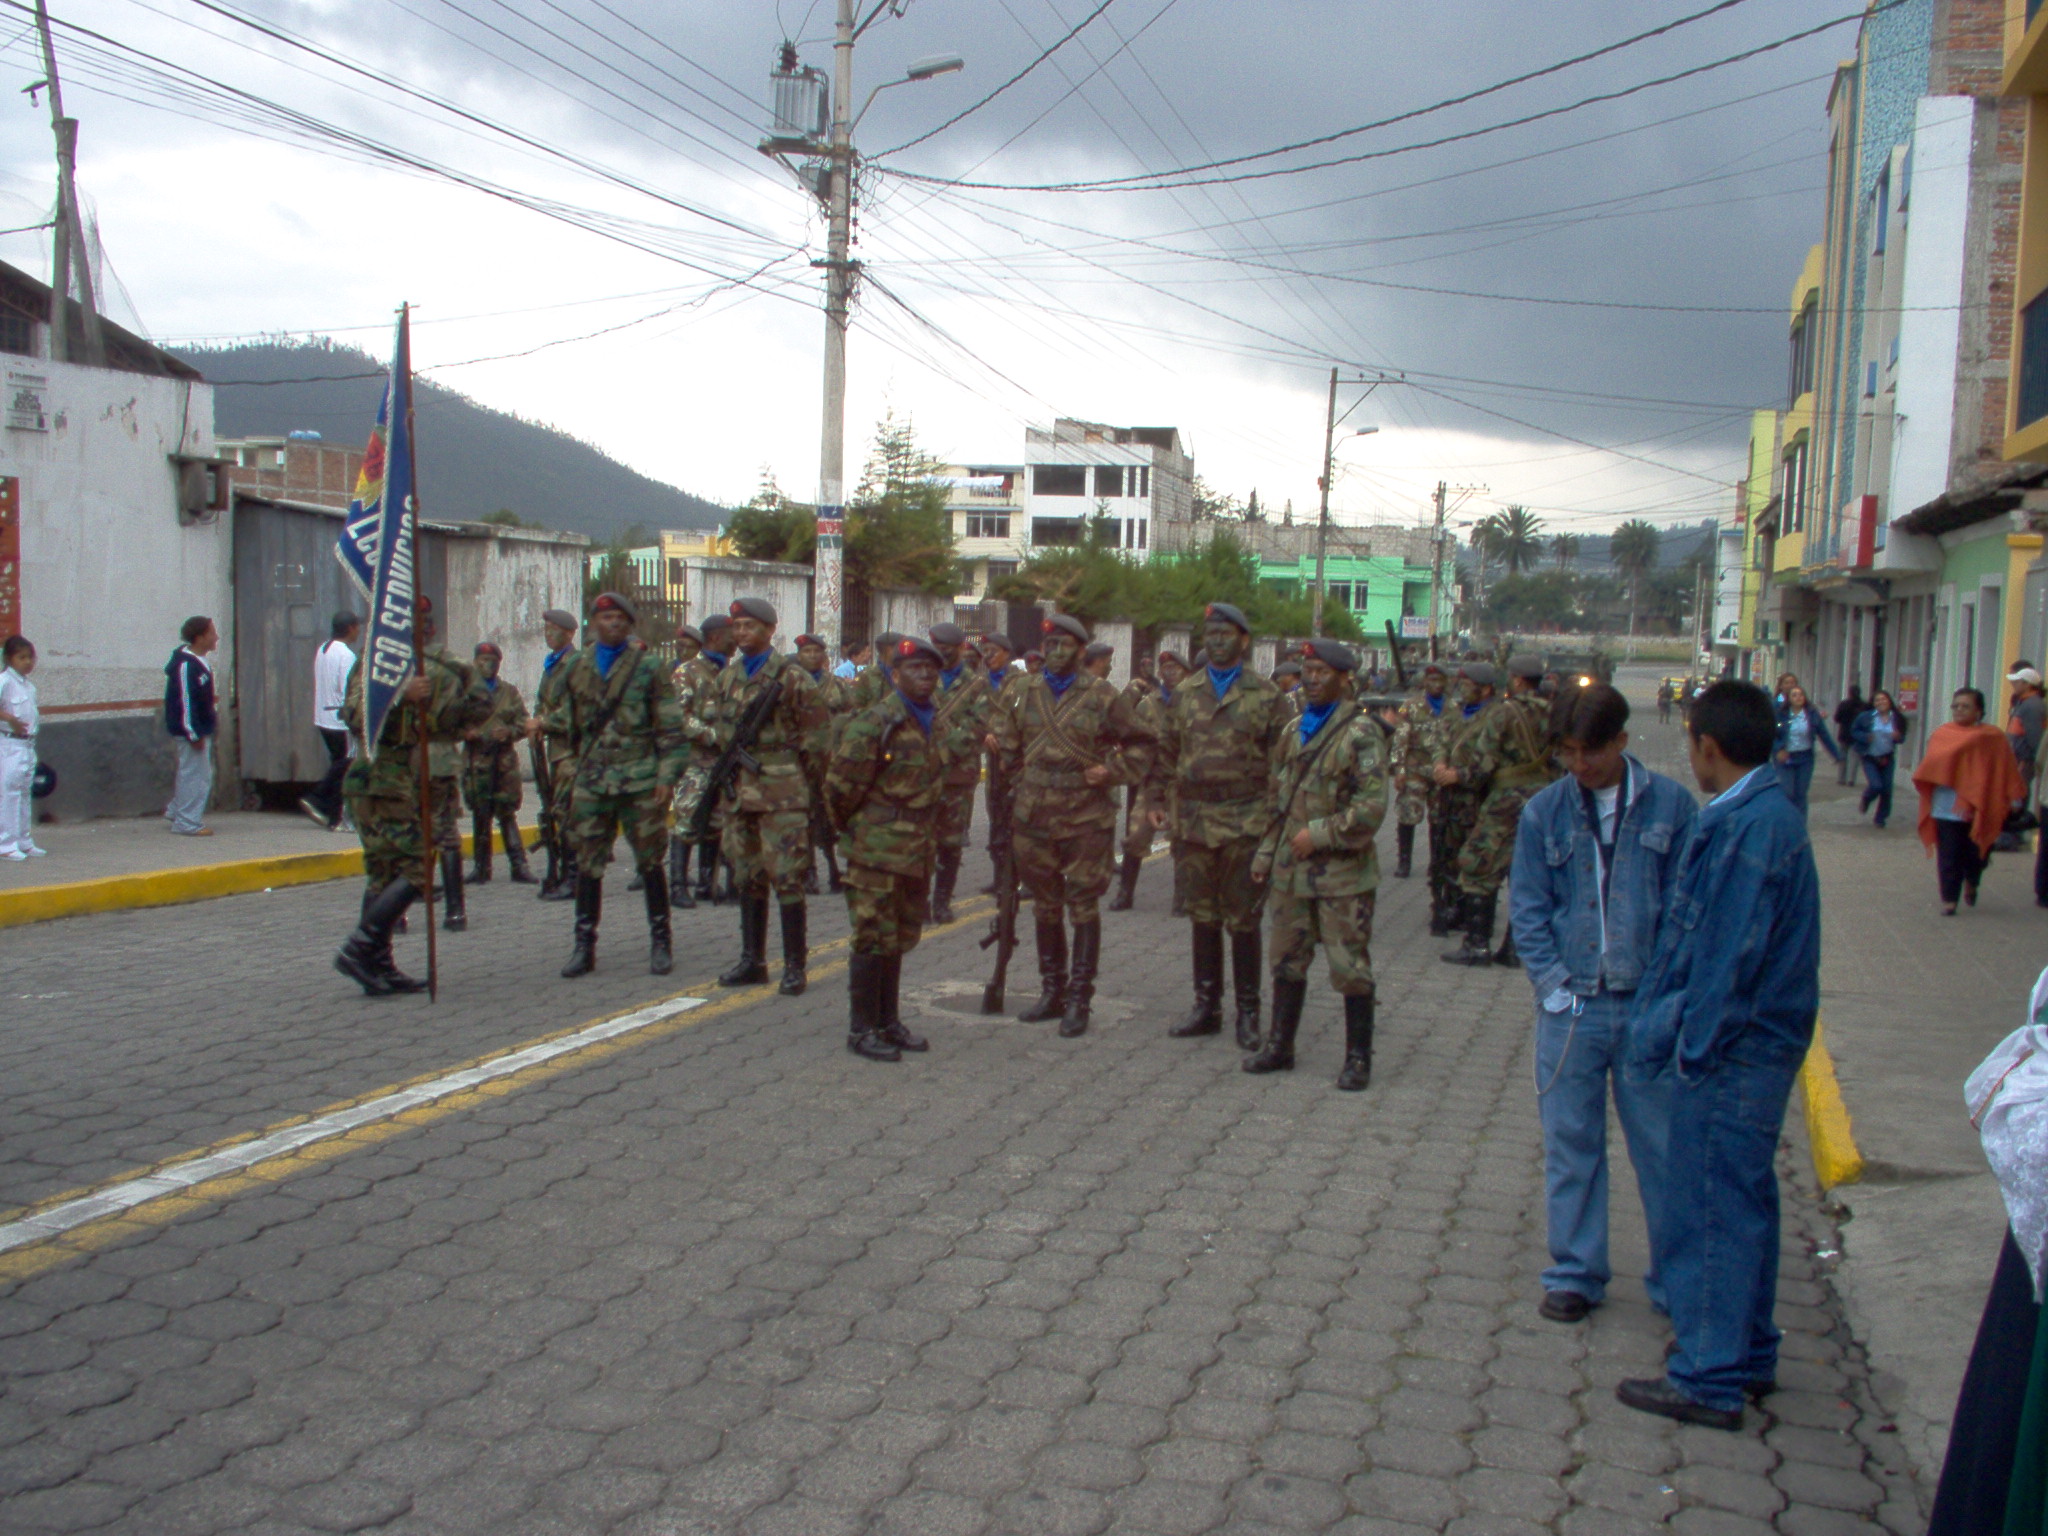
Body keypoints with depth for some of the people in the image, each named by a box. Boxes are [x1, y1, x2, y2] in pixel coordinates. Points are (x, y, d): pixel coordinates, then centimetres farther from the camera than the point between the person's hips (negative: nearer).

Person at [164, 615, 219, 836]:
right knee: (194, 774, -4)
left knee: (202, 772, 18)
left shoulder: (200, 661, 12)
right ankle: (188, 823, 2)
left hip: (202, 728, 10)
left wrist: (212, 721, 21)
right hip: (192, 730, -10)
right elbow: (185, 701, -22)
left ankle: (176, 811, 30)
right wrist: (193, 734, -22)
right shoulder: (185, 665, -20)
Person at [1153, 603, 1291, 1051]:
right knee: (1202, 917, 10)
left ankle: (1247, 1013, 12)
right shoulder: (1185, 694, 10)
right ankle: (1206, 1006, 20)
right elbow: (1165, 754, 14)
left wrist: (1275, 813, -7)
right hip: (1195, 821, 4)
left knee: (1244, 921, 2)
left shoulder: (1266, 696, 0)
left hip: (1245, 823, -3)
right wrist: (1156, 802, 6)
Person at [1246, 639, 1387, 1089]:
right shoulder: (1294, 728, 12)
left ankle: (1358, 1059, 11)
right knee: (1288, 961, 14)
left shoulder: (1361, 733, -10)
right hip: (1291, 869, 7)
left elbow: (1373, 806, -17)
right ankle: (1280, 1046, 25)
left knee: (1350, 967, 1)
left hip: (1342, 871, -6)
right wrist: (1266, 851, 15)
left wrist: (1320, 835, -17)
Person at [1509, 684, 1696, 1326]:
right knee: (1570, 1144, 9)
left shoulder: (1670, 804, -1)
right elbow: (1527, 908, 4)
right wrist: (1553, 984, -5)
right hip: (1571, 1006, 1)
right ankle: (1575, 1273, 22)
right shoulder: (1544, 811, 2)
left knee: (1664, 1145, 6)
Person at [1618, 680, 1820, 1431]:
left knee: (1709, 1208, -1)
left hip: (1732, 1056, -10)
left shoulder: (1750, 827, -22)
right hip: (1757, 1046, 10)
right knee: (1742, 1201, 19)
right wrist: (1664, 1019, 17)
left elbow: (1730, 953, -23)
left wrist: (1694, 1045, -16)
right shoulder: (1766, 813, 10)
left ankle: (1709, 1379, 9)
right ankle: (1747, 1355, 32)